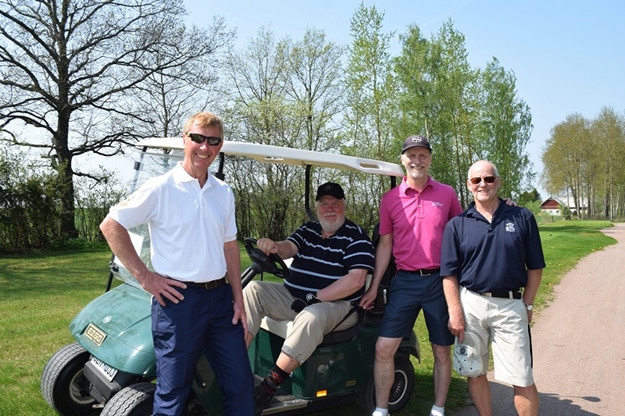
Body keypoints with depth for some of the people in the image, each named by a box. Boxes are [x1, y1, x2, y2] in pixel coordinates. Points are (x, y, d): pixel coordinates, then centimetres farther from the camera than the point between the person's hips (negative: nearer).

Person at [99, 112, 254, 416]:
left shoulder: (224, 193, 9)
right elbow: (110, 226, -6)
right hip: (178, 299, -5)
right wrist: (144, 276, -10)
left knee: (240, 382, 11)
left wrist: (238, 298, 9)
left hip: (220, 298, 5)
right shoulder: (161, 188, -7)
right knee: (173, 390, 7)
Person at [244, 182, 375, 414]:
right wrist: (274, 246, -29)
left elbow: (356, 280, -16)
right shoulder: (308, 229, 14)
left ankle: (271, 384, -29)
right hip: (293, 297, 6)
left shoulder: (356, 236, -5)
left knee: (311, 317, -38)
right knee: (254, 290, -10)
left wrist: (315, 297, -20)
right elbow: (288, 248, -3)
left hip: (335, 304, -6)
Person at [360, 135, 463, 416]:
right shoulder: (390, 199, 3)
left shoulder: (447, 194, 2)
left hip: (440, 281, 0)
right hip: (405, 281, 0)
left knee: (442, 351, 10)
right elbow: (385, 245, 6)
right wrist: (374, 287, 3)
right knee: (384, 348, -3)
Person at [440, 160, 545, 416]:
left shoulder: (522, 218, 3)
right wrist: (456, 313, -6)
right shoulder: (457, 225, 3)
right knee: (475, 373, 12)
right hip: (470, 304, 1)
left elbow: (535, 267, 6)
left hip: (511, 306, -1)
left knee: (522, 380, 1)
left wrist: (527, 305, 1)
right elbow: (449, 274, 0)